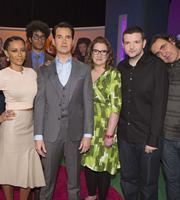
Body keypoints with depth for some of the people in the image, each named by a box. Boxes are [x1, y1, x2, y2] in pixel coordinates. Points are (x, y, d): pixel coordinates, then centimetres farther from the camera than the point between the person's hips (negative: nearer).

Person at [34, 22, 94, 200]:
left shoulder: (84, 70, 5)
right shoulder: (44, 70, 5)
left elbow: (88, 103, 1)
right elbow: (39, 104, 2)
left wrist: (87, 134, -4)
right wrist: (38, 136, -3)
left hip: (75, 133, 0)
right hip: (50, 134, 0)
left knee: (74, 181, 12)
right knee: (47, 180, 11)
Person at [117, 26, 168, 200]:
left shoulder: (156, 66, -7)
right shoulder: (121, 67, 7)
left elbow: (159, 105, -11)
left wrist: (153, 139, -13)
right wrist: (116, 130, 1)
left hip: (148, 137, -4)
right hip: (124, 135, 4)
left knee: (148, 184, 9)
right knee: (128, 180, 16)